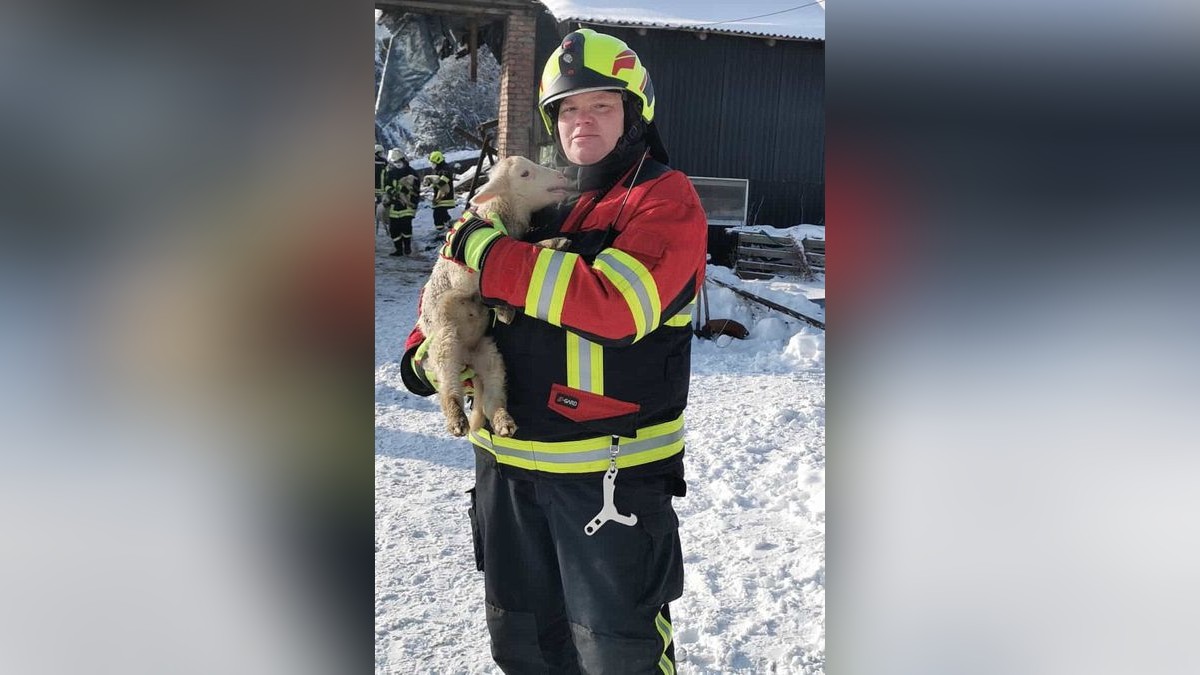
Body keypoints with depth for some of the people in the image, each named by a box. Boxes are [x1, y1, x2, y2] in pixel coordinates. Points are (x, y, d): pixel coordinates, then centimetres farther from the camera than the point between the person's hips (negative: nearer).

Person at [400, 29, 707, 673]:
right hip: (507, 457, 7)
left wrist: (489, 252, -21)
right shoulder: (538, 198, 11)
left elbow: (615, 304, -27)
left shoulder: (666, 200, -9)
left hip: (608, 468, -6)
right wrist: (426, 344, 5)